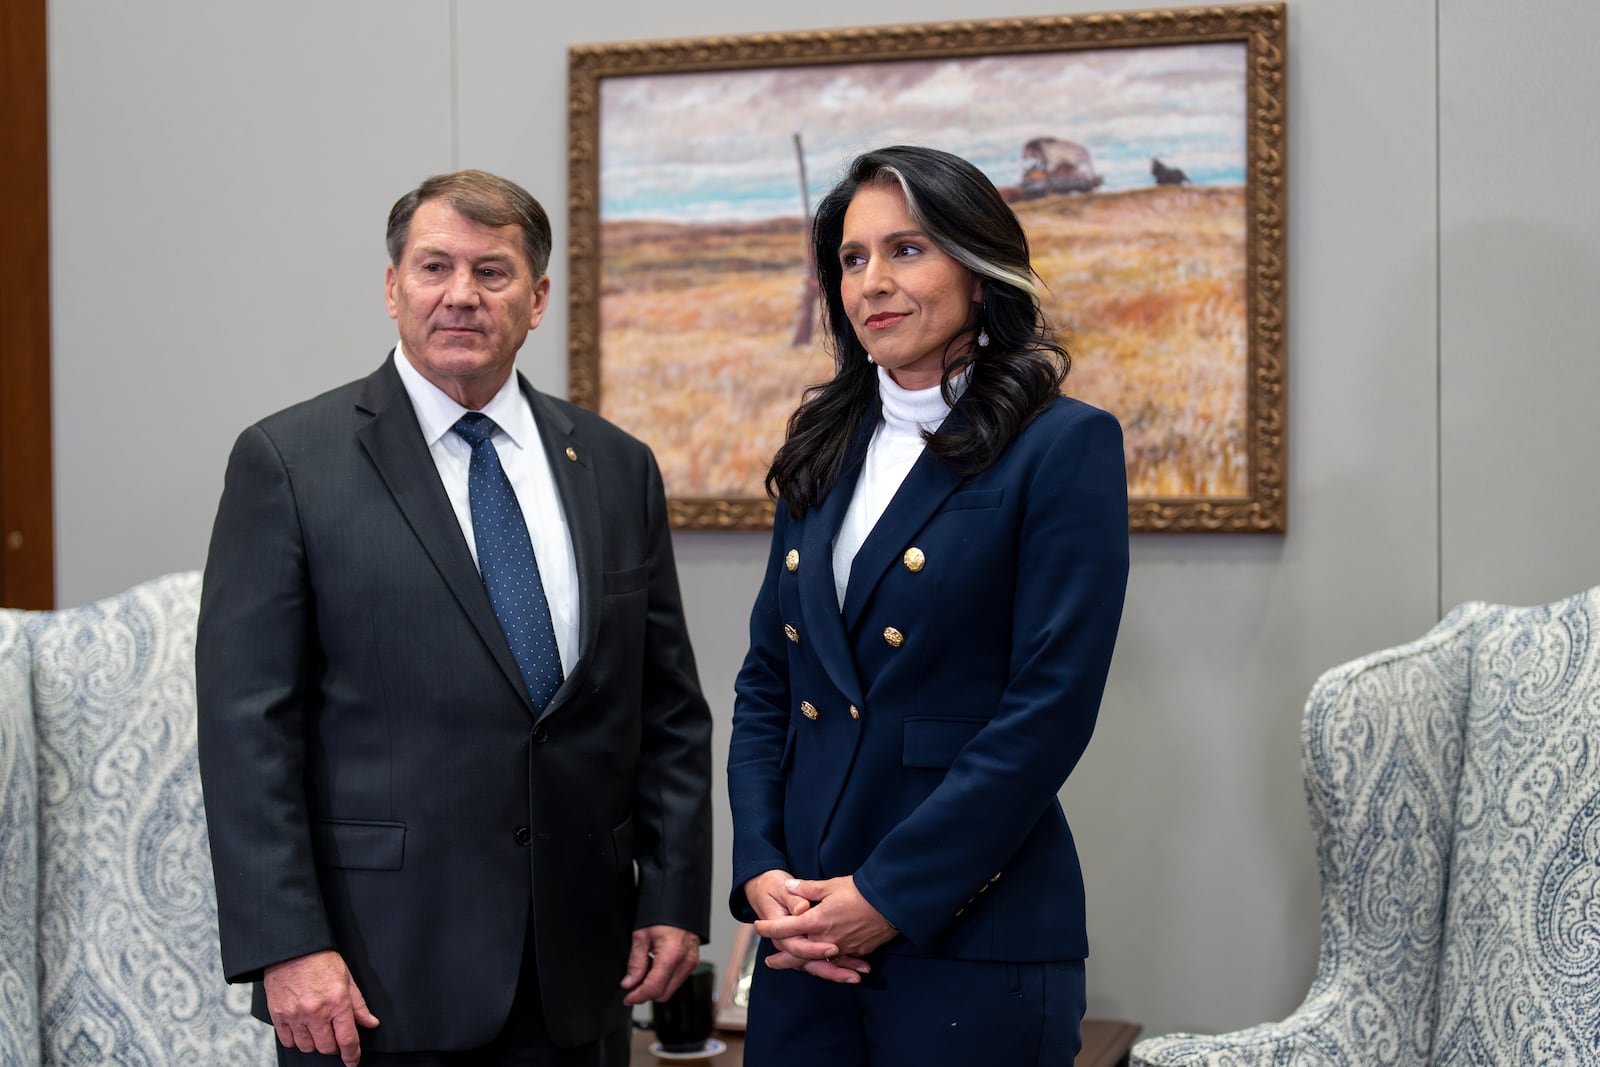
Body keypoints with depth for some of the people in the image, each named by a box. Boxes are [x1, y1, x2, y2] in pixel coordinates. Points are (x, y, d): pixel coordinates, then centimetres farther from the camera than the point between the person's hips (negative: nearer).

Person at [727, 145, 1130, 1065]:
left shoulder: (1067, 446, -7)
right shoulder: (824, 452, 11)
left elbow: (1050, 707, -13)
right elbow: (765, 683, 12)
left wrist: (890, 895, -14)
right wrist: (761, 870, -2)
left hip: (973, 937, -5)